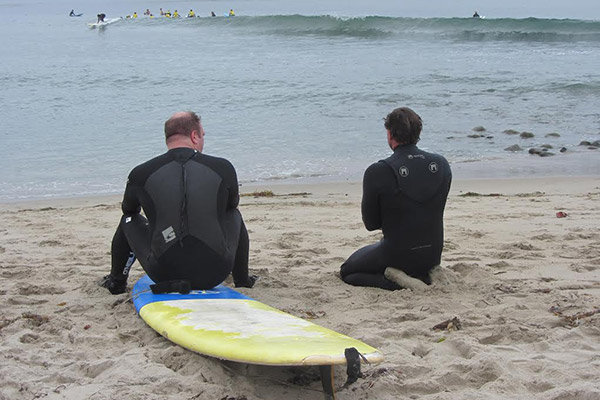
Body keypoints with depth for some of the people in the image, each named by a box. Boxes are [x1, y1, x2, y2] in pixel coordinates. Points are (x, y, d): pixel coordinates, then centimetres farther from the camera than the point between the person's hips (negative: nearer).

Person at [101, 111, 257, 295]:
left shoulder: (141, 174, -3)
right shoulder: (223, 168, -4)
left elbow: (129, 210, 20)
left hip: (163, 276, 0)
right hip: (215, 276, 0)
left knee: (128, 220, 26)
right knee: (234, 215, 29)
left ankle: (116, 281, 41)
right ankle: (242, 279, 40)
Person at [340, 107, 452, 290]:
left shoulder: (377, 172, -21)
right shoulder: (442, 165, -7)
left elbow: (370, 224, -8)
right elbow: (434, 211, 7)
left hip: (396, 256, -5)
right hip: (433, 255, 5)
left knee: (346, 271, 20)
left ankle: (394, 281, -4)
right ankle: (425, 275, 9)